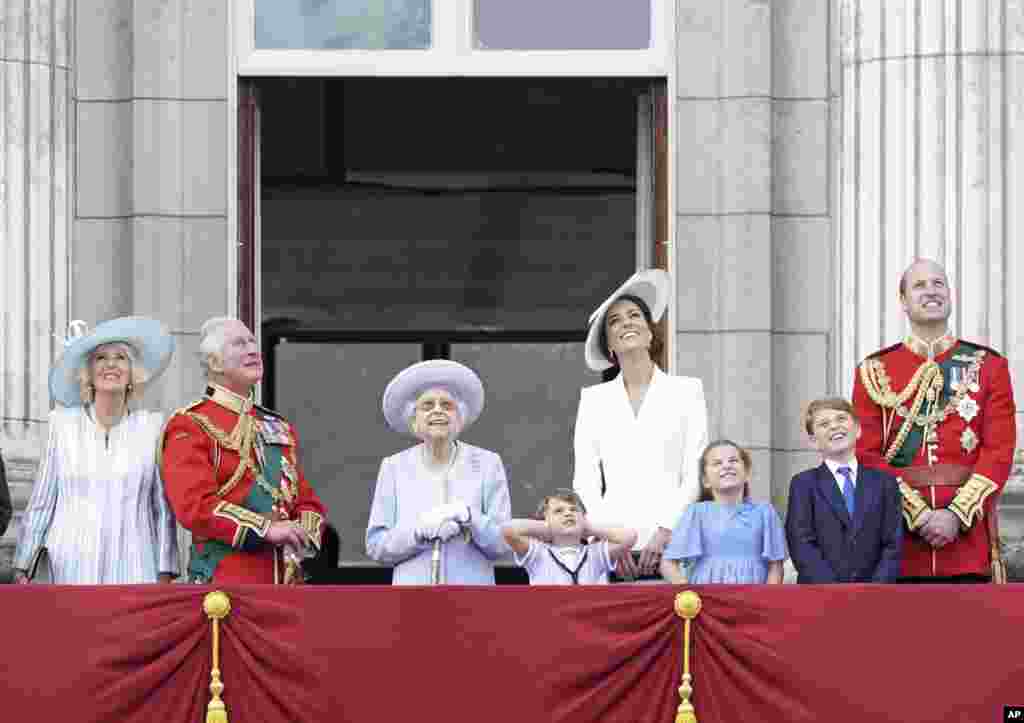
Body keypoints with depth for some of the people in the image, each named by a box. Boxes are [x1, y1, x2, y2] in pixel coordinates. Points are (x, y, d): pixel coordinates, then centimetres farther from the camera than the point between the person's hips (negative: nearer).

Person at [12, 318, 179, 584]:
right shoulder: (64, 423, 5)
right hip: (71, 570, 0)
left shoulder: (152, 426, 3)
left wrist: (165, 575, 3)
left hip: (134, 571, 0)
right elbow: (41, 503, 8)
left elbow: (164, 511, 7)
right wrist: (22, 568, 6)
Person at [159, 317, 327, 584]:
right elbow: (194, 506, -15)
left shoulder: (279, 428, 19)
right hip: (223, 582, -6)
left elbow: (307, 501, 19)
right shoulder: (189, 427, -3)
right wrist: (267, 529, -20)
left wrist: (303, 537, -4)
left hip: (286, 580, 6)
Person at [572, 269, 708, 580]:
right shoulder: (593, 399, 13)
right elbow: (585, 483, 8)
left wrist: (665, 531, -9)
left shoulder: (686, 391, 9)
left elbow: (696, 474, 3)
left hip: (671, 543, -1)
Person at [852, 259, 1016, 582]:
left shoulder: (988, 366, 8)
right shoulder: (874, 372, 8)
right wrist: (919, 516, -12)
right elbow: (868, 455, 0)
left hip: (968, 529, 0)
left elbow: (999, 451, 0)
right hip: (898, 538, 0)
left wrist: (956, 515, -13)